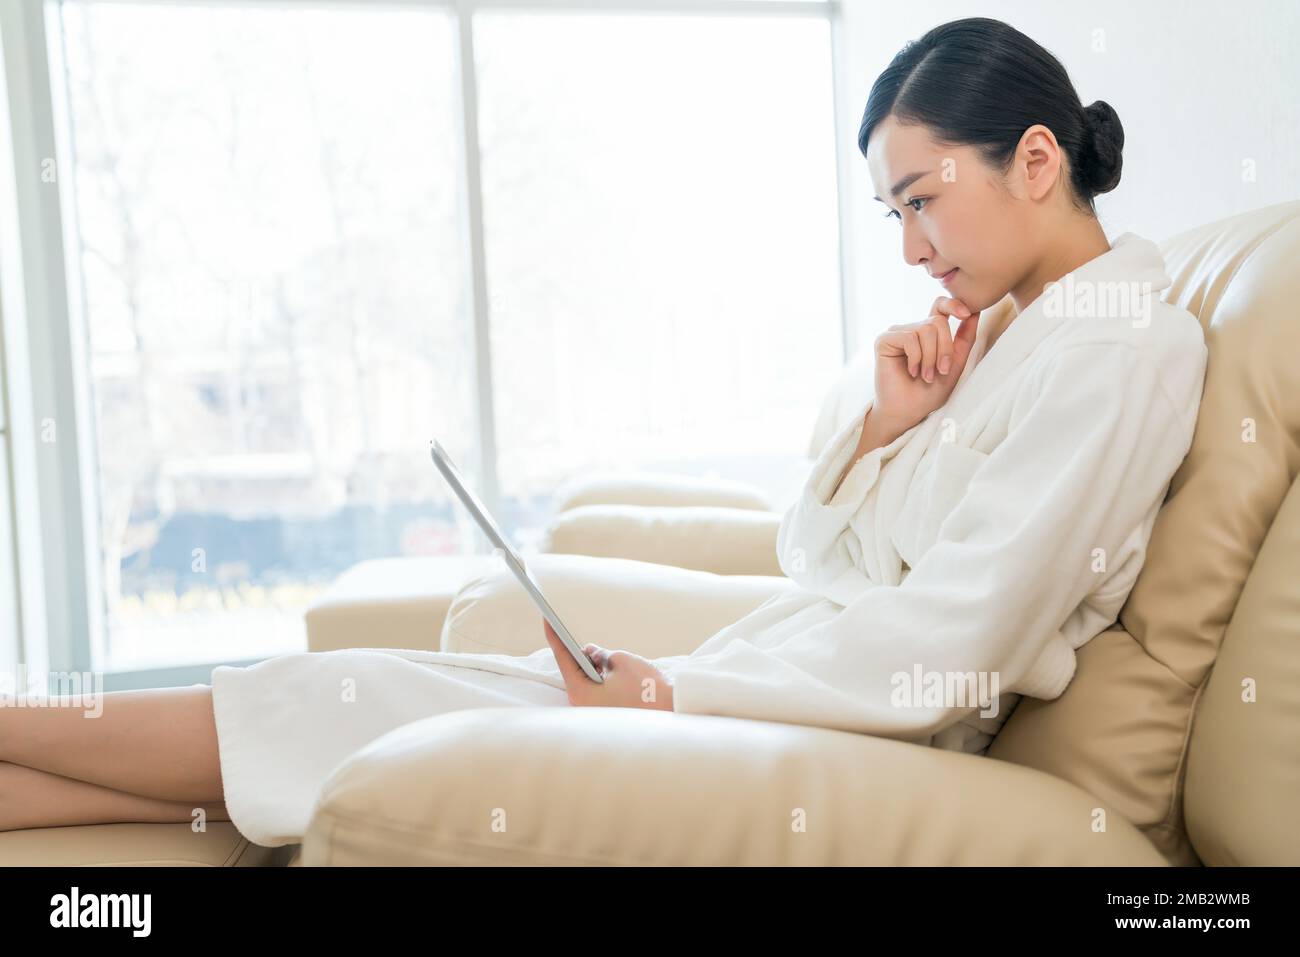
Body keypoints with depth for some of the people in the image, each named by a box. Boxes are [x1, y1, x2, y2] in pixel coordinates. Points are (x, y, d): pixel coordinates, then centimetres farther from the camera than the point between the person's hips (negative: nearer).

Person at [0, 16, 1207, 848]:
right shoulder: (1003, 329, 14)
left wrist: (668, 695, -18)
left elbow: (938, 662, -22)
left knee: (329, 701, -4)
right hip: (768, 693, 8)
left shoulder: (1125, 351, -15)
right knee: (334, 698, 2)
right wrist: (883, 424, -4)